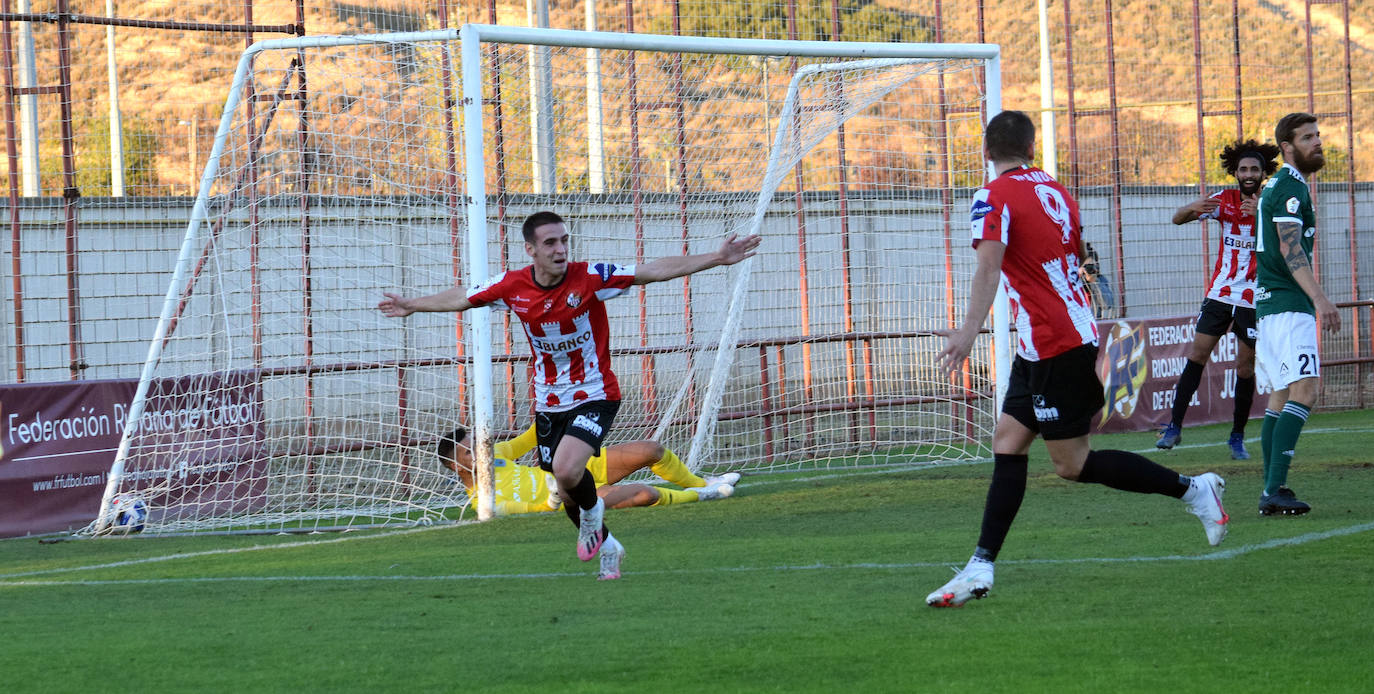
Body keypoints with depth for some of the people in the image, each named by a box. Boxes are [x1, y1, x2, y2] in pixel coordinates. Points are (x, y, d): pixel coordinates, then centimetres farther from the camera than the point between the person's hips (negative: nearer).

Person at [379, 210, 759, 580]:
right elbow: (460, 298, 10)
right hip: (549, 403, 4)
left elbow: (656, 270, -19)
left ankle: (592, 510, 9)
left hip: (594, 395, -4)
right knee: (566, 488, 11)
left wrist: (717, 258, -25)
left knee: (566, 470, -26)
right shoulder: (512, 286, -9)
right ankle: (606, 546, 39)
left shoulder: (590, 278, -18)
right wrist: (412, 305, 23)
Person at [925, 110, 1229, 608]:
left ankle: (1191, 489, 2)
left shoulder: (994, 197, -12)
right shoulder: (1055, 190, 13)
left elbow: (989, 265, -28)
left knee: (1073, 463, -2)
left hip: (1052, 347, -9)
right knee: (1008, 442, 6)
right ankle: (981, 568, 1)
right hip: (1077, 333, 9)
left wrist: (970, 329, -39)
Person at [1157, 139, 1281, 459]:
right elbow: (1178, 219, -3)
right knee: (1196, 355, -5)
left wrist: (1261, 214, -40)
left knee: (1245, 369, 0)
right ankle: (1174, 426, 1)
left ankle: (1237, 437, 12)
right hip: (1219, 294, 2)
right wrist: (1192, 209, -27)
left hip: (1253, 300, -2)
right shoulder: (1224, 201, 3)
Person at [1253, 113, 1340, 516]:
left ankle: (1272, 491, 8)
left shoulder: (1278, 187, 19)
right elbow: (1290, 250, -23)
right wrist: (1319, 299, -33)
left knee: (1281, 394, 10)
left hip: (1271, 302, 11)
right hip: (1288, 304, -11)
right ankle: (1274, 490, -27)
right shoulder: (1290, 188, -12)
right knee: (1304, 390, -18)